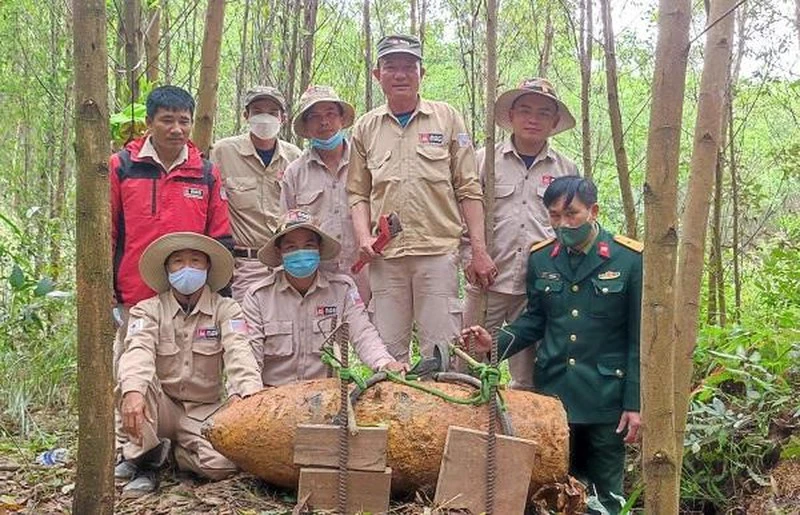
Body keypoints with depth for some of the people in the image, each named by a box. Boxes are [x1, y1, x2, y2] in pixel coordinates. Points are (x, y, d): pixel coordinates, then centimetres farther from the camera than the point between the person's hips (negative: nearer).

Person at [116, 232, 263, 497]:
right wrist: (133, 391, -44)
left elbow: (238, 354, -19)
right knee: (130, 380, -31)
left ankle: (177, 451, 9)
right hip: (161, 407, 0)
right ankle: (146, 463, -11)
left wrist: (249, 394, -40)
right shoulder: (148, 310, -1)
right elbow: (138, 351, -21)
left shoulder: (226, 309, -1)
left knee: (222, 465, -27)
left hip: (204, 411, 0)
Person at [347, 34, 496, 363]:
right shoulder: (365, 127, 13)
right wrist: (363, 237, -3)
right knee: (387, 353, 5)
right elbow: (358, 193, 15)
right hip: (385, 255, 2)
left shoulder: (446, 118, 8)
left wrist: (479, 251, 0)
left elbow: (468, 190, 6)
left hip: (438, 251, -2)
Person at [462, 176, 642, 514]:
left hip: (605, 399, -3)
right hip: (553, 392, 3)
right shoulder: (540, 258, 2)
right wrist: (496, 343, -6)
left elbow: (640, 339, -7)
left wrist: (634, 403, -8)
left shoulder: (631, 259, -10)